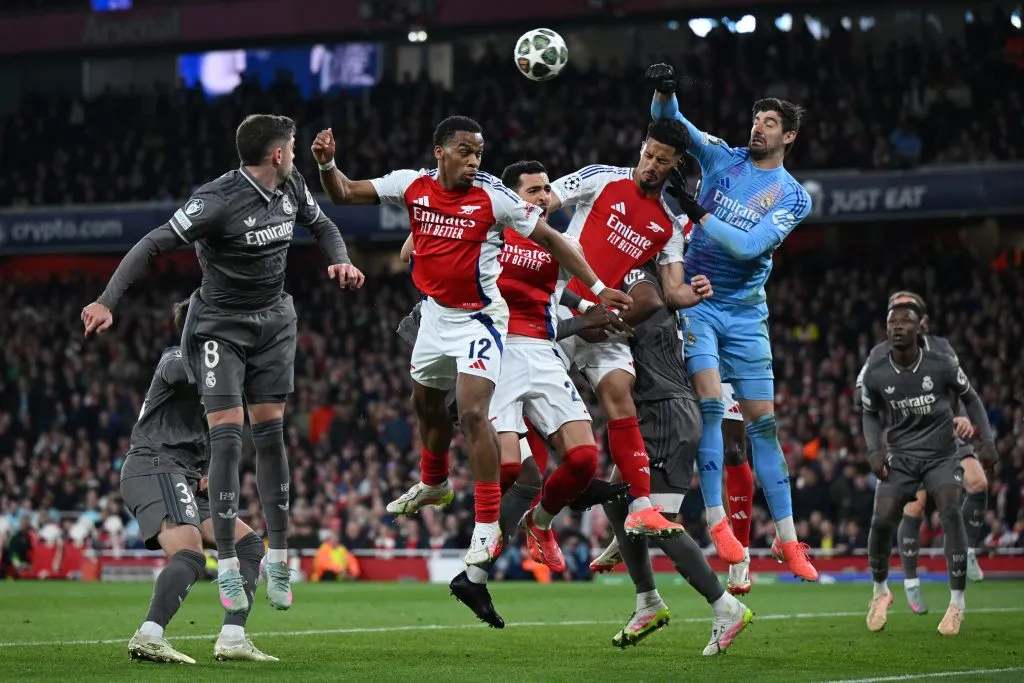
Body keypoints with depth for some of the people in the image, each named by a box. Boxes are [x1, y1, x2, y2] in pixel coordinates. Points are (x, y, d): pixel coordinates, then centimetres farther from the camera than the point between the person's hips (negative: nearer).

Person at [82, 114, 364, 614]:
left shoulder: (292, 187, -1)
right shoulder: (219, 201, -24)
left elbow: (321, 226, 18)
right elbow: (154, 244, -25)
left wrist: (340, 260, -3)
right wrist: (107, 301, -34)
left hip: (272, 321, 6)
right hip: (220, 325, -6)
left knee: (270, 435, 4)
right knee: (227, 438, -12)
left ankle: (277, 560, 11)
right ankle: (227, 567, -5)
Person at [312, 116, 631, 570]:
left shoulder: (493, 196, -18)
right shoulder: (412, 185, -7)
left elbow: (550, 239, -11)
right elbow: (344, 193, 0)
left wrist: (597, 288, -13)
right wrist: (327, 163, -21)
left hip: (479, 317, -6)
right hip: (435, 311, 6)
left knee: (472, 413, -18)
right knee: (426, 403, 23)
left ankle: (487, 525, -11)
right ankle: (433, 485, 50)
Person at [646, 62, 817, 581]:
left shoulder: (793, 197, -1)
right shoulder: (723, 158, 4)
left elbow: (749, 245, -15)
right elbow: (669, 122, -6)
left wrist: (696, 211, -22)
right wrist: (664, 93, -28)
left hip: (745, 313, 1)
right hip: (696, 300, -1)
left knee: (763, 421, 2)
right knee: (710, 403, -17)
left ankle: (787, 537, 6)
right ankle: (716, 522, -14)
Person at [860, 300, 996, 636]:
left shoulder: (942, 365, -13)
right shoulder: (876, 373, -9)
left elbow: (969, 398, 4)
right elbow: (871, 414, 10)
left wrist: (986, 439, -5)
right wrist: (874, 449, -7)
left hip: (941, 454, -1)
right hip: (901, 457, 2)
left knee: (951, 511, -23)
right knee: (881, 520, -13)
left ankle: (957, 602, -15)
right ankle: (880, 591, 17)